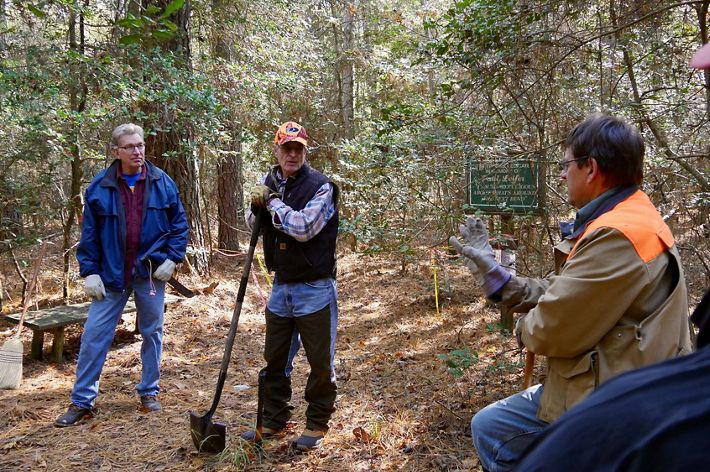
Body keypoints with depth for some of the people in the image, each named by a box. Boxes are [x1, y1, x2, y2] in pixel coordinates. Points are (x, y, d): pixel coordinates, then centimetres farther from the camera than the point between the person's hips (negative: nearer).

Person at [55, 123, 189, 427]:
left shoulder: (162, 183, 0)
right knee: (94, 334, 0)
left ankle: (149, 392, 26)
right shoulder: (100, 187, -2)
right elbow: (89, 234, 1)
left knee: (152, 332, 10)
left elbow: (179, 223, 5)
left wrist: (173, 258, -4)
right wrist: (90, 272, -4)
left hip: (151, 272, 1)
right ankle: (82, 401, 12)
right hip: (112, 275, 0)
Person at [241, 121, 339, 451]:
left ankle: (317, 423, 23)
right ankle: (274, 419, 33)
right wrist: (256, 204, -9)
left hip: (314, 288, -6)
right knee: (275, 359, 17)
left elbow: (303, 228, -25)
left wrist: (273, 203, -14)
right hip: (281, 287, 6)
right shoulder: (269, 182, 5)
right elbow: (253, 224, 12)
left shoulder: (321, 186, -13)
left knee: (320, 361, 6)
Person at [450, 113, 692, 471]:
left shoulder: (618, 237, -27)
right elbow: (558, 294, 10)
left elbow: (550, 329, -24)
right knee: (489, 426, 17)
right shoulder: (627, 219, 9)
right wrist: (492, 271, 10)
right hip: (604, 386, 10)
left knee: (491, 429, 3)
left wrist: (524, 328, -1)